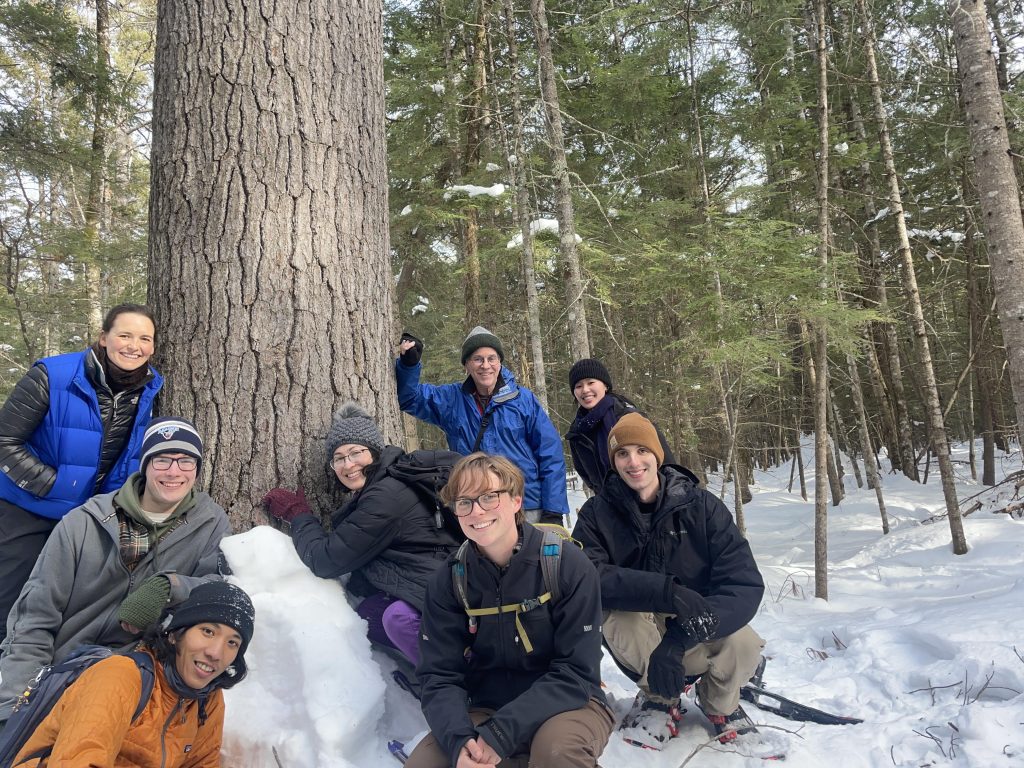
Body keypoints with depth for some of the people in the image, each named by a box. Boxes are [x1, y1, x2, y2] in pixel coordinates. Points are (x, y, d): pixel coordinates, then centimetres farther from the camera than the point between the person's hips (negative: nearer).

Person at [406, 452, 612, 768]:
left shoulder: (568, 564, -16)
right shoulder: (447, 583, -5)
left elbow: (575, 673, -17)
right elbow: (440, 677, -6)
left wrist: (500, 735, -27)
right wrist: (459, 739, -28)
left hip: (569, 704, -4)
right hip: (488, 710, 4)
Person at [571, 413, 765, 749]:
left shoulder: (701, 506, -13)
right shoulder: (597, 513, -13)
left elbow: (746, 584, -21)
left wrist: (681, 636, -37)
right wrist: (666, 591, -41)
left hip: (699, 634, 1)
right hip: (639, 639, -1)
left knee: (745, 645, -30)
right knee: (620, 612, -33)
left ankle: (719, 702, 9)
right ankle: (659, 700, -2)